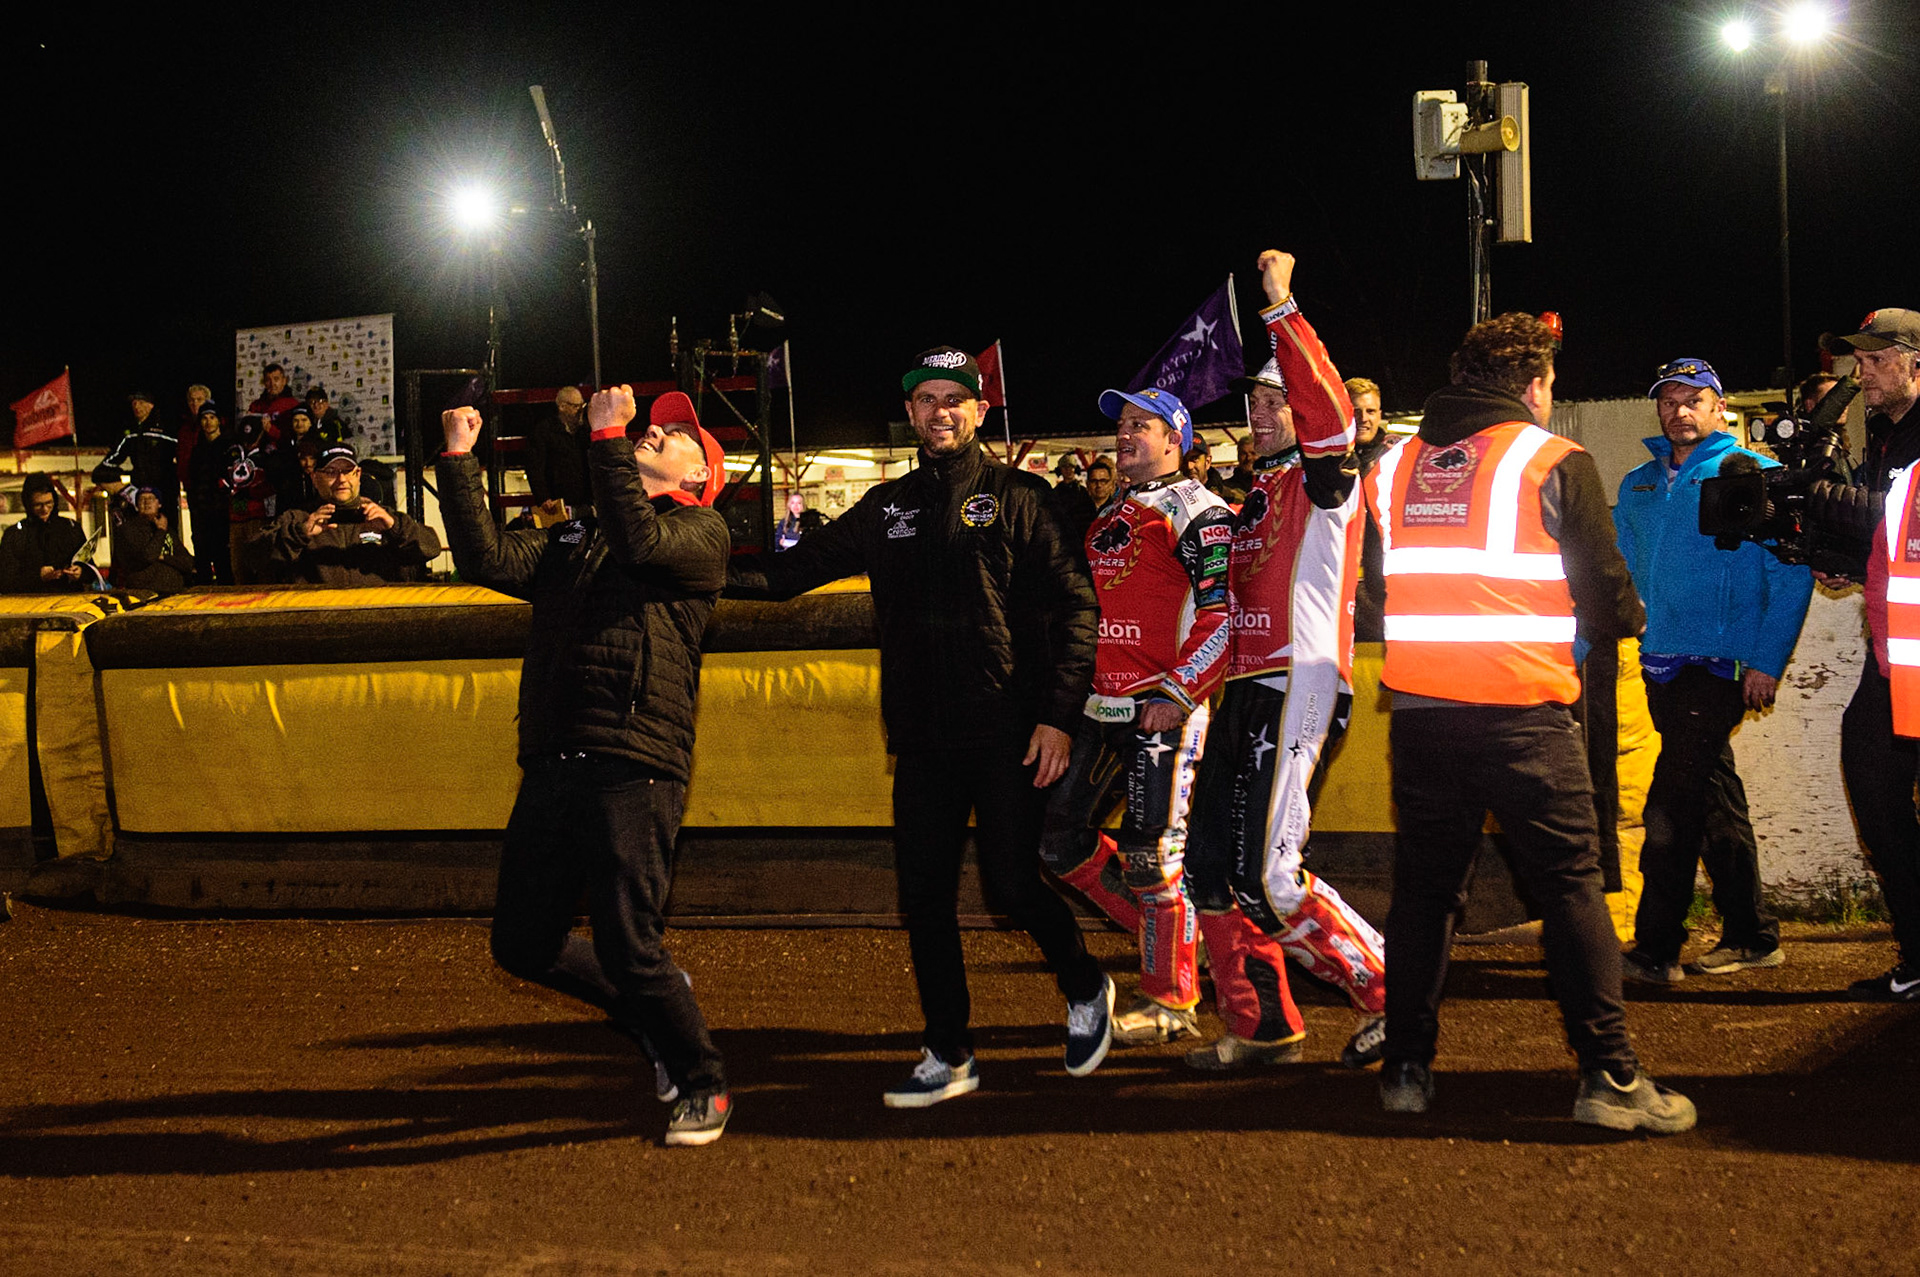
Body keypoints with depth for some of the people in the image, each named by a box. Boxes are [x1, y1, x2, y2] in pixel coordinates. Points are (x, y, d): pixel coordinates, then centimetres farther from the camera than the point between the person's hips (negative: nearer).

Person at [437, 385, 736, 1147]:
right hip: (552, 766, 7)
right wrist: (458, 462, 5)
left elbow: (641, 541, -15)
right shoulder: (572, 540, 24)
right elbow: (488, 560, 10)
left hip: (634, 769, -7)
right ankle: (653, 1011, 31)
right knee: (522, 945, 8)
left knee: (628, 947, -9)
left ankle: (703, 1085, 12)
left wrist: (607, 438, -16)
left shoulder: (700, 532, 6)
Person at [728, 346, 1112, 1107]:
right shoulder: (886, 508, 14)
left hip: (1008, 733, -5)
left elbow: (1073, 607, -4)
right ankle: (947, 1057, 15)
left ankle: (1086, 993, 23)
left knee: (1012, 883, -6)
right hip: (923, 737, 5)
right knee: (924, 893, 4)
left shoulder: (1016, 498, 0)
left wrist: (1058, 716, -13)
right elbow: (792, 571, 15)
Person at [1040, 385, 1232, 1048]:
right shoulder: (1110, 514, 20)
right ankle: (1162, 932, 22)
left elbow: (1222, 616, -14)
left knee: (1151, 854, -6)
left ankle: (1171, 1000, 6)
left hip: (1162, 708, -9)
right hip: (1101, 709, 9)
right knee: (1062, 838, 8)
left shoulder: (1198, 513, -6)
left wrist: (1177, 695, -22)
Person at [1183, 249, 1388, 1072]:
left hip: (1299, 683, -9)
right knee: (1212, 862, 8)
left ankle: (1391, 994, -3)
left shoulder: (1325, 481, -3)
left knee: (1267, 878, -15)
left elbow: (1327, 411, -24)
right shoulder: (1256, 495, 23)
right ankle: (1259, 1026, 17)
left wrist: (1282, 309, -26)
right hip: (1246, 688, 9)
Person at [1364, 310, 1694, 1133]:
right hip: (1525, 716, -4)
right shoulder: (1555, 464, -4)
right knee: (1570, 887, 2)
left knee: (1424, 887, 13)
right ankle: (1609, 1074, 0)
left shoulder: (1393, 468, 10)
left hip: (1419, 714, 4)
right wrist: (1625, 620, 18)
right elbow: (1609, 600, -4)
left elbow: (1373, 599, 15)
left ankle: (1407, 1066, 16)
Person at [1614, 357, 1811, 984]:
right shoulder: (1639, 486, 16)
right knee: (1713, 797, 12)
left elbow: (1792, 574, -6)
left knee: (1673, 803, -13)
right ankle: (1751, 936, 21)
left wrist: (1768, 661, -13)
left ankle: (1656, 948, -11)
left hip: (1721, 665, -6)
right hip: (1662, 664, 6)